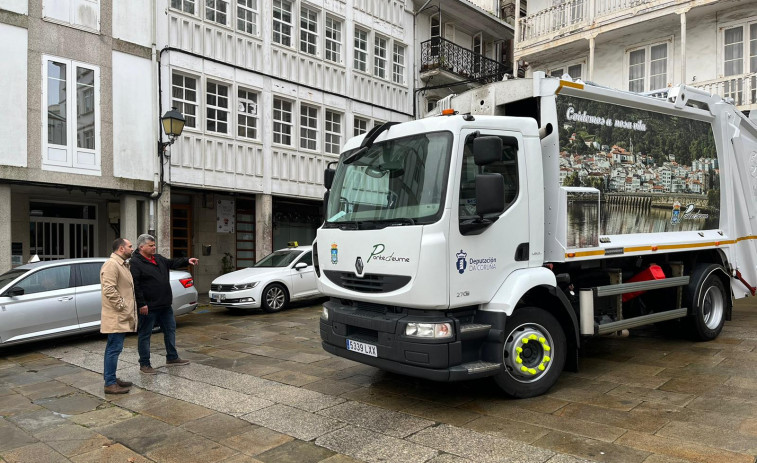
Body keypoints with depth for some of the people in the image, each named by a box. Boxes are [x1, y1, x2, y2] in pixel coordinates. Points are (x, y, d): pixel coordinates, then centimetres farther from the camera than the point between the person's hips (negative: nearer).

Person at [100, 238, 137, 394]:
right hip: (116, 317, -10)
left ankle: (111, 378, 24)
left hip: (122, 317, 10)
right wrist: (122, 306, -19)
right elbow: (109, 290, -24)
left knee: (113, 349, 16)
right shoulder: (111, 264, -15)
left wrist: (128, 309, 17)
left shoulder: (122, 264, 18)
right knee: (114, 349, -6)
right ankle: (110, 384, -1)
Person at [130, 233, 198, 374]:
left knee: (170, 329, 16)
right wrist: (141, 304, -22)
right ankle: (144, 364, 13)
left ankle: (172, 357, 29)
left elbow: (172, 263, 20)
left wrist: (187, 261, 1)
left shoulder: (158, 258, 13)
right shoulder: (135, 262, -13)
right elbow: (135, 286, -19)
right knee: (145, 335, 3)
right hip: (148, 307, -9)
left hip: (164, 305, 9)